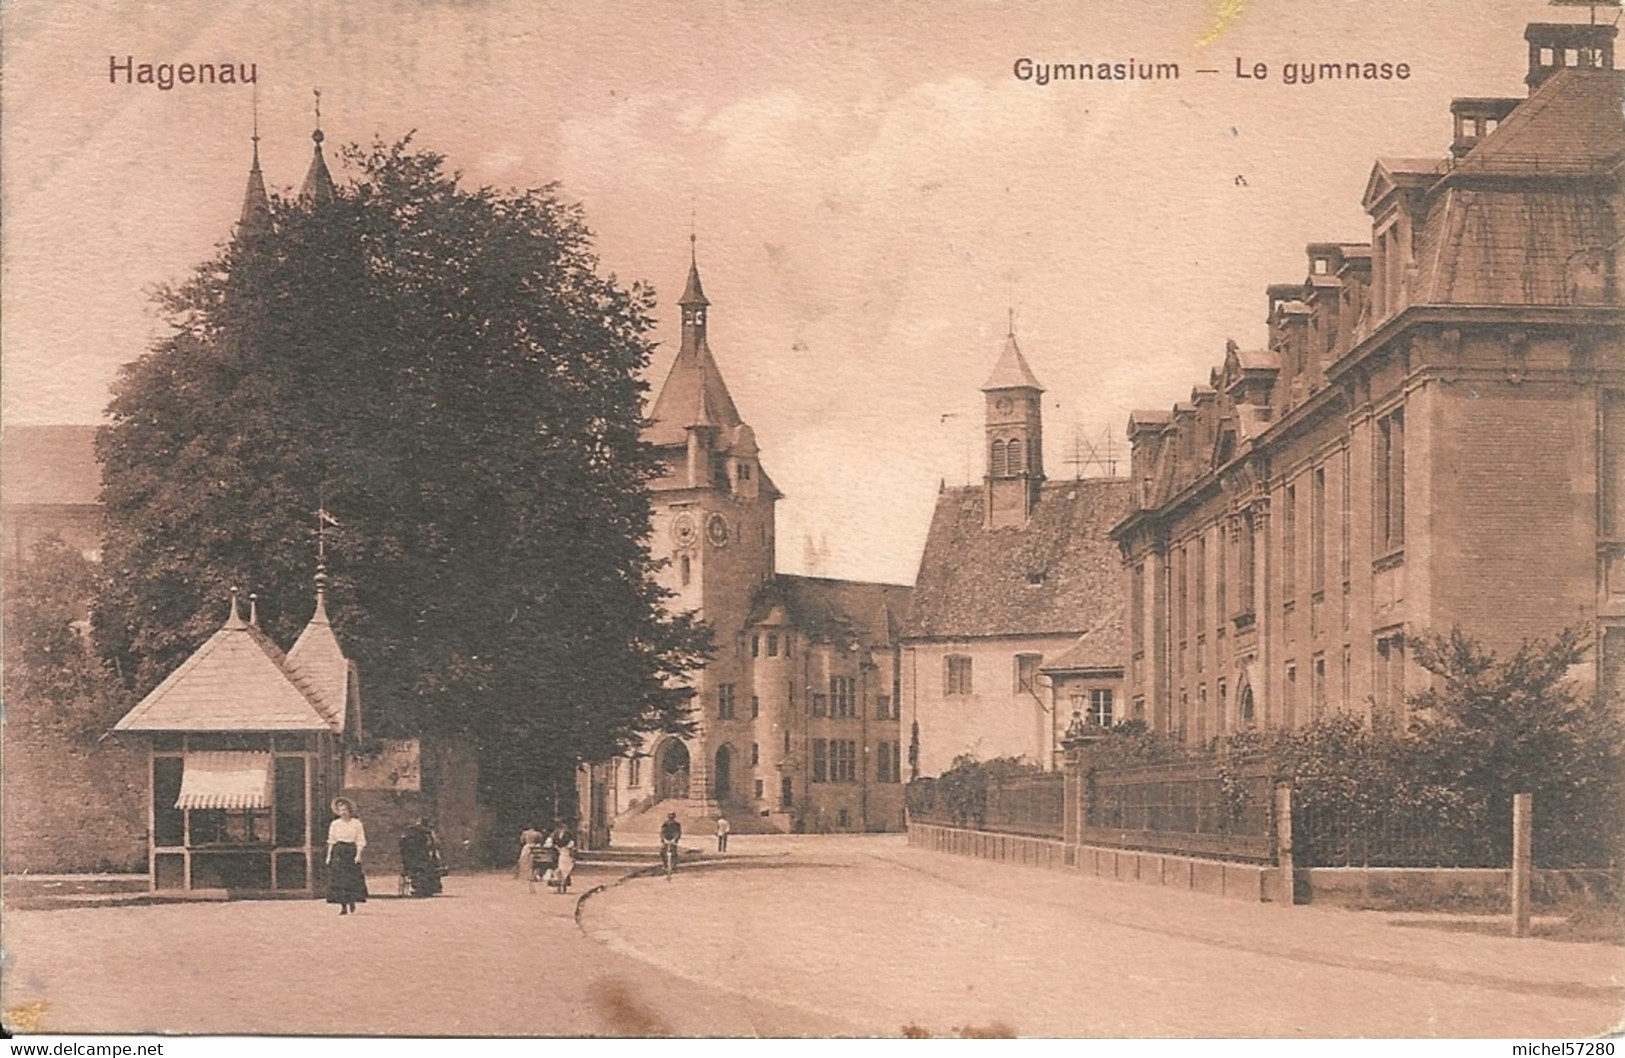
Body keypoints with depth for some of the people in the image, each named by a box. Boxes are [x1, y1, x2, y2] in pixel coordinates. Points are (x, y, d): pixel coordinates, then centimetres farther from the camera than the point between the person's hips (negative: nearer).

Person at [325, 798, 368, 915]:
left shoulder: (356, 823, 4)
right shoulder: (334, 824, 9)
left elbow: (361, 841, 3)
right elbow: (331, 841, 11)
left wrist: (358, 854, -8)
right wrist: (329, 856, 5)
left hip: (351, 852, -1)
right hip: (338, 853, 1)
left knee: (352, 880, -6)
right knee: (339, 879, -5)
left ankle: (352, 905, 3)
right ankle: (343, 906, -3)